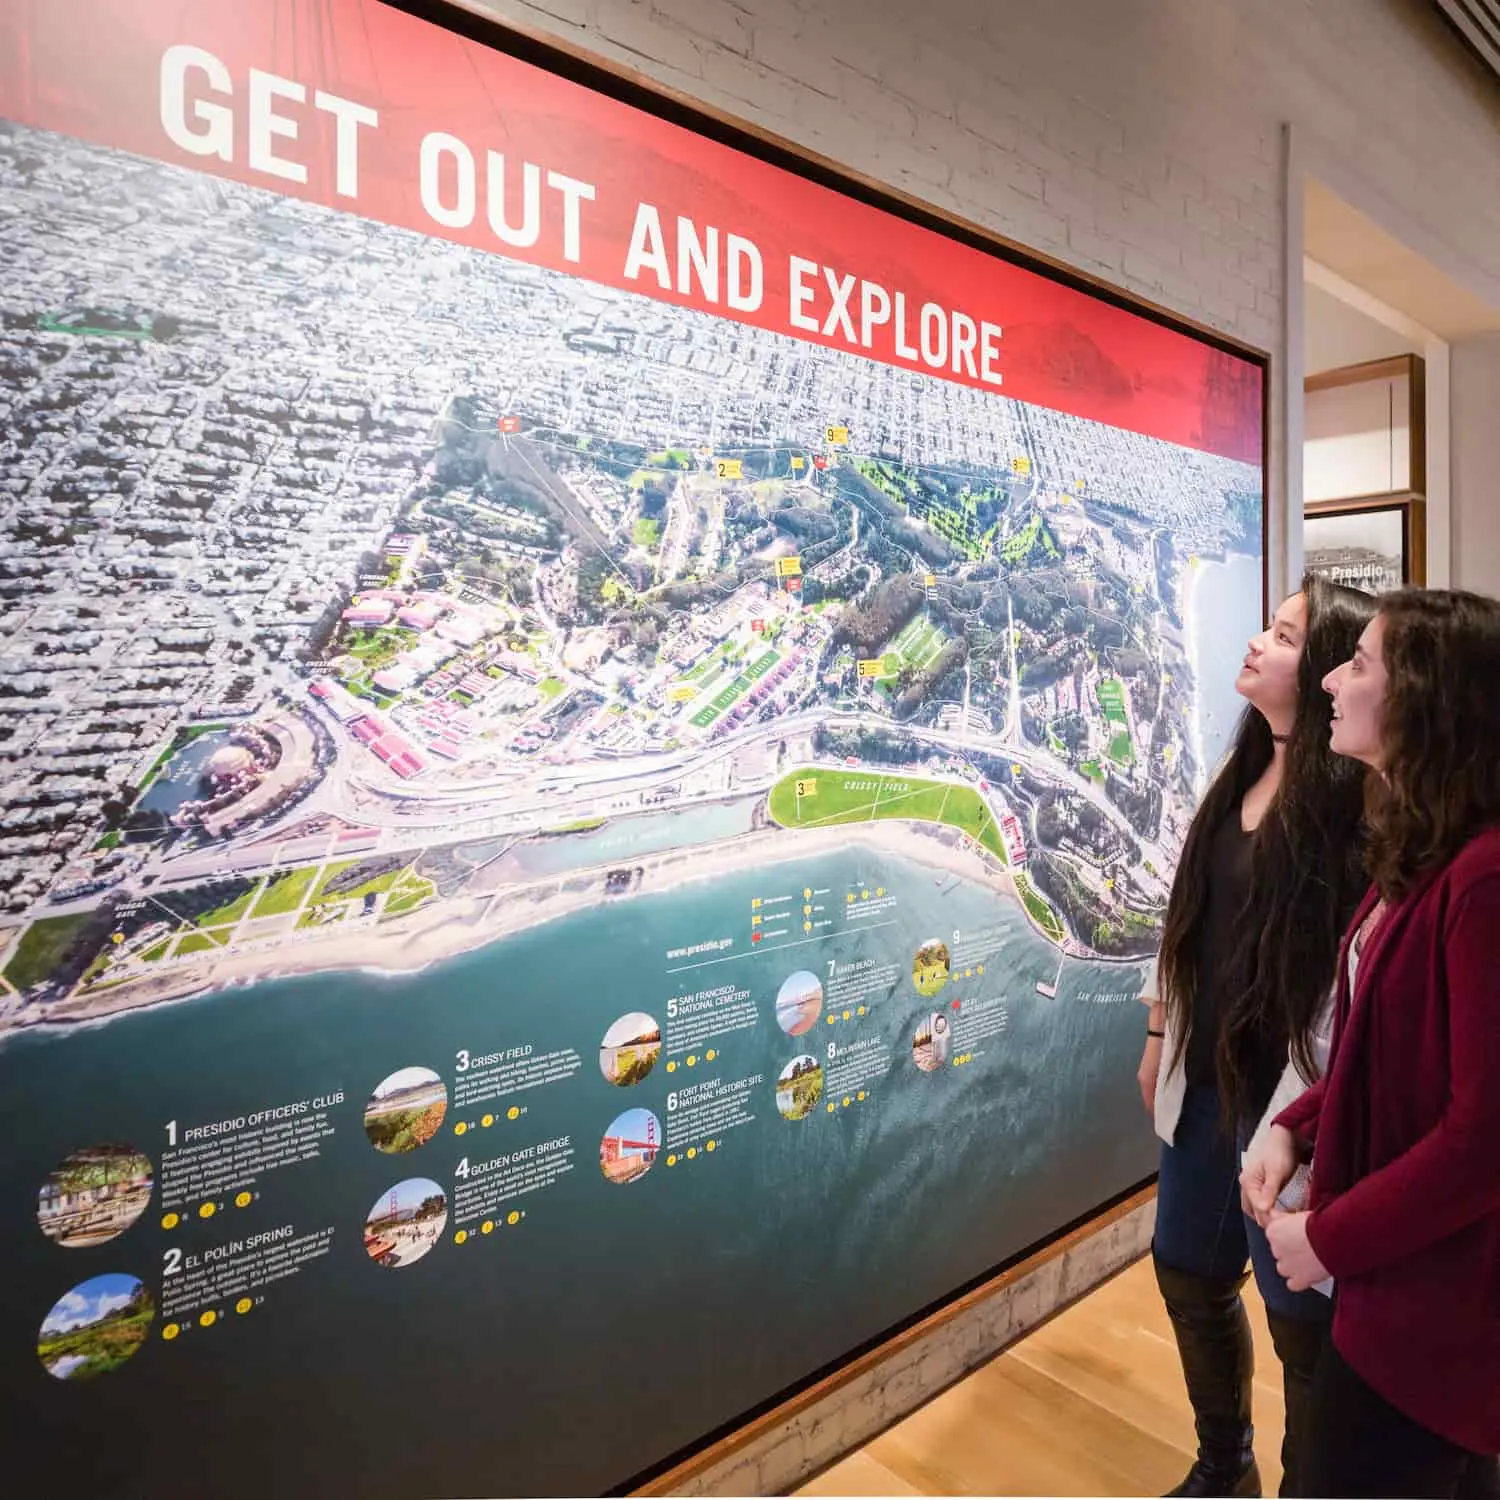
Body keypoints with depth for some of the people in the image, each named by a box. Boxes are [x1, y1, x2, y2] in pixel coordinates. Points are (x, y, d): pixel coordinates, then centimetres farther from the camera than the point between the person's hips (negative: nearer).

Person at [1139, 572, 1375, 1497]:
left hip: (1284, 1095, -8)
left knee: (1303, 1319, 13)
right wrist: (1161, 1034, 16)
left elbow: (1349, 976, -22)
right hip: (1206, 1078, 8)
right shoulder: (1248, 766, 5)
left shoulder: (1357, 802, -20)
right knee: (1189, 1274, 22)